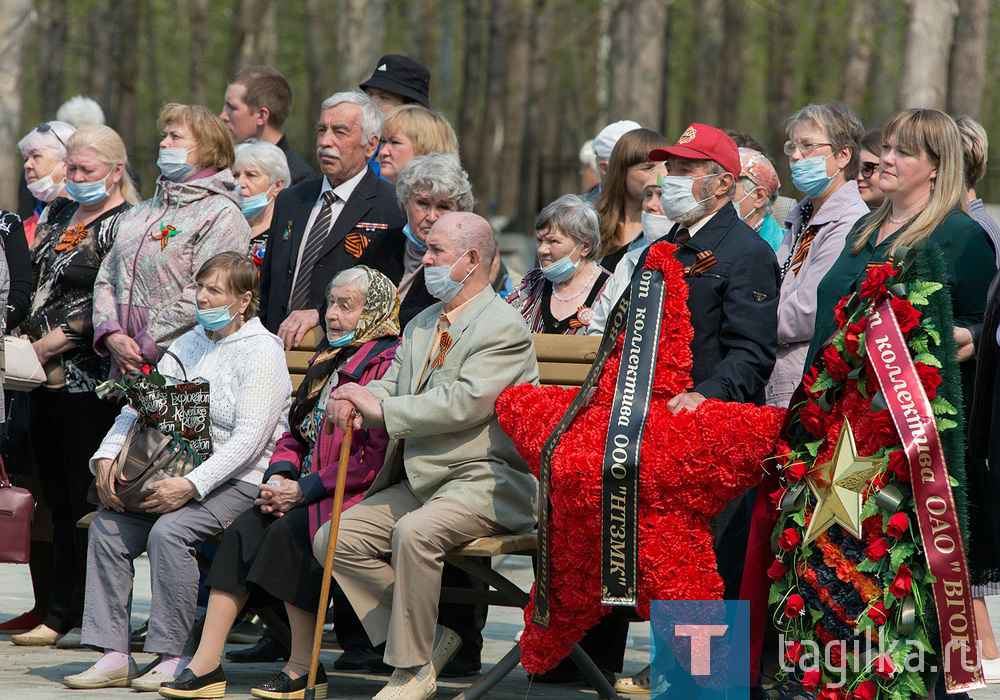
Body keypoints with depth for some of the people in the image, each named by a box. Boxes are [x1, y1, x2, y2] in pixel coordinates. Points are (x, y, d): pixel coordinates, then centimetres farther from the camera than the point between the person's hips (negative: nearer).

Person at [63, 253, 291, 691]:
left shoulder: (262, 353, -7)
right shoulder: (186, 347, 16)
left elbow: (247, 441, -17)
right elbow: (139, 408, 11)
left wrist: (191, 486, -27)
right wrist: (106, 459, -8)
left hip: (241, 482, -7)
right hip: (182, 475, 7)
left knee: (169, 531, -30)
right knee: (107, 526, -14)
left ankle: (176, 658, -22)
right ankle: (114, 655, -15)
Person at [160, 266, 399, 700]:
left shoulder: (387, 363, -11)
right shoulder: (328, 362, 20)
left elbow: (374, 458, -20)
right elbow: (295, 436, 24)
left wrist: (305, 490, -17)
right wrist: (278, 477, 2)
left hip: (357, 498, -8)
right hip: (311, 492, 8)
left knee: (288, 530, -29)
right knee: (245, 529, -13)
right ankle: (206, 664, -19)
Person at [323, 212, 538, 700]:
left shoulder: (505, 329, -10)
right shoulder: (421, 325, 20)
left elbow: (464, 402, -21)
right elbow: (391, 387, 15)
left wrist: (382, 408, -20)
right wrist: (358, 403, -10)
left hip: (484, 481, -9)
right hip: (418, 480, 9)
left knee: (414, 532, -35)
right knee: (335, 540, -7)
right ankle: (429, 639, 2)